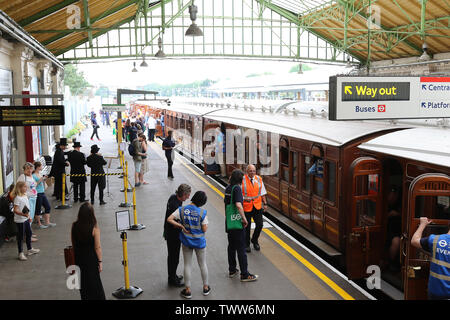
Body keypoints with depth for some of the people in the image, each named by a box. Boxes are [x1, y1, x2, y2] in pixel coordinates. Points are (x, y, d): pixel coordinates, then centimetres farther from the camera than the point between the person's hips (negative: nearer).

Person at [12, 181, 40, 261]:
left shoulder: (25, 196, 6)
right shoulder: (17, 198, -20)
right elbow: (15, 210, -24)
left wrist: (29, 217, 20)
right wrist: (23, 214, -38)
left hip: (26, 219, 9)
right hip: (20, 220, -9)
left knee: (29, 233, 18)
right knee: (21, 236, 0)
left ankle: (30, 249, 34)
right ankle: (20, 253, 9)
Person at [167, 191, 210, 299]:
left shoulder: (181, 210, -10)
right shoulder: (202, 212, -18)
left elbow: (169, 219, -14)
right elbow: (204, 229, -15)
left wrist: (180, 226, -7)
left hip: (186, 241, 2)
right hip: (199, 241, -2)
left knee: (187, 265, 13)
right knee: (203, 264, 17)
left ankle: (188, 290, 18)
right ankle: (206, 287, 30)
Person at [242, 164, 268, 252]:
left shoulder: (259, 179, 5)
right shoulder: (242, 180, -8)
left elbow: (262, 193, 12)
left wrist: (265, 203, 9)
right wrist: (244, 198, -18)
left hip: (257, 206, 3)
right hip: (246, 206, -3)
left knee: (259, 225, -1)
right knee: (247, 226, 4)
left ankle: (255, 241, 26)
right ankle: (246, 244, 23)